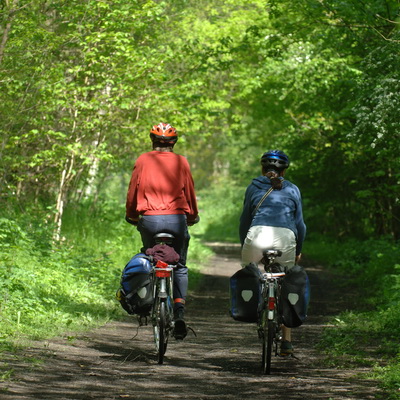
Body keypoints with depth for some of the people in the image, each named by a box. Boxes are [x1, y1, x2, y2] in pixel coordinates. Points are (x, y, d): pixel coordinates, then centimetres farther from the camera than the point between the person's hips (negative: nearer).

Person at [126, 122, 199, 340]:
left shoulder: (143, 160, 6)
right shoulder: (181, 162, 5)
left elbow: (133, 191, 7)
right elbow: (189, 191, 9)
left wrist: (131, 216, 22)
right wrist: (193, 216, 25)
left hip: (149, 219, 0)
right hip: (176, 219, 0)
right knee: (179, 266, 11)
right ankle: (179, 313, -3)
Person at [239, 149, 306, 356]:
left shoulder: (254, 187, 18)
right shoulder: (292, 190, 19)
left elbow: (245, 220, 17)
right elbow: (300, 224, 18)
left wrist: (243, 245, 27)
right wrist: (298, 251, 28)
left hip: (258, 234, -1)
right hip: (286, 238, 1)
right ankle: (286, 341, 10)